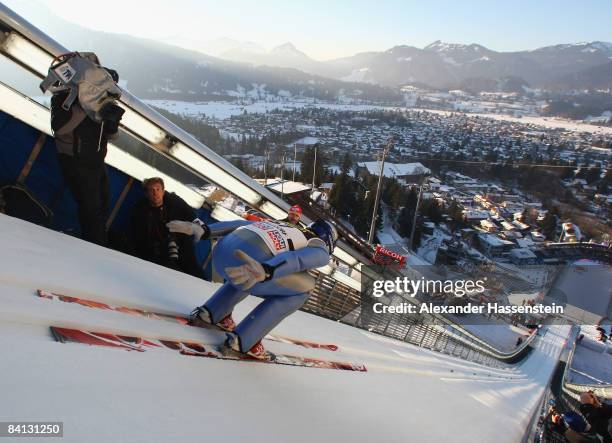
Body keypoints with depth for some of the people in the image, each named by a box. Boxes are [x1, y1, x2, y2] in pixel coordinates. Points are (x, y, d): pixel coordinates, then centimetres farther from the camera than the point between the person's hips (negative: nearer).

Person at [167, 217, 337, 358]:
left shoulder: (282, 226, 33)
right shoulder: (320, 250, 15)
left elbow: (240, 224, 23)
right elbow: (302, 258, -9)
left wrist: (202, 229, 17)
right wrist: (265, 271, -27)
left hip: (220, 251, 7)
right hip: (244, 260, -7)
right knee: (302, 290, 12)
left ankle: (212, 312, 26)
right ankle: (244, 339, 7)